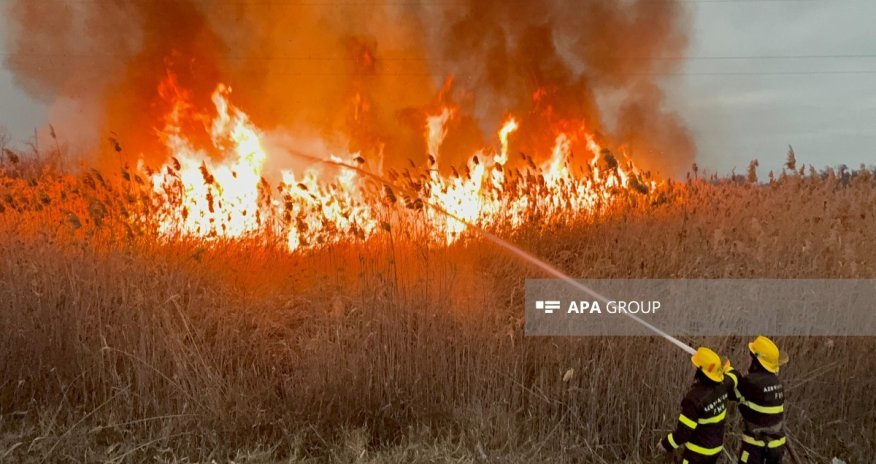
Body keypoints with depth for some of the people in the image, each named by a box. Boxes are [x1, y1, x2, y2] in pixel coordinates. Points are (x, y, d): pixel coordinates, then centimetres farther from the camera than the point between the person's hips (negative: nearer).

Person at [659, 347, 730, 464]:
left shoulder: (695, 397, -32)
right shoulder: (722, 387, -12)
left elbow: (684, 431, -25)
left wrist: (666, 444, -10)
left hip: (698, 451, -8)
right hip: (716, 447, 8)